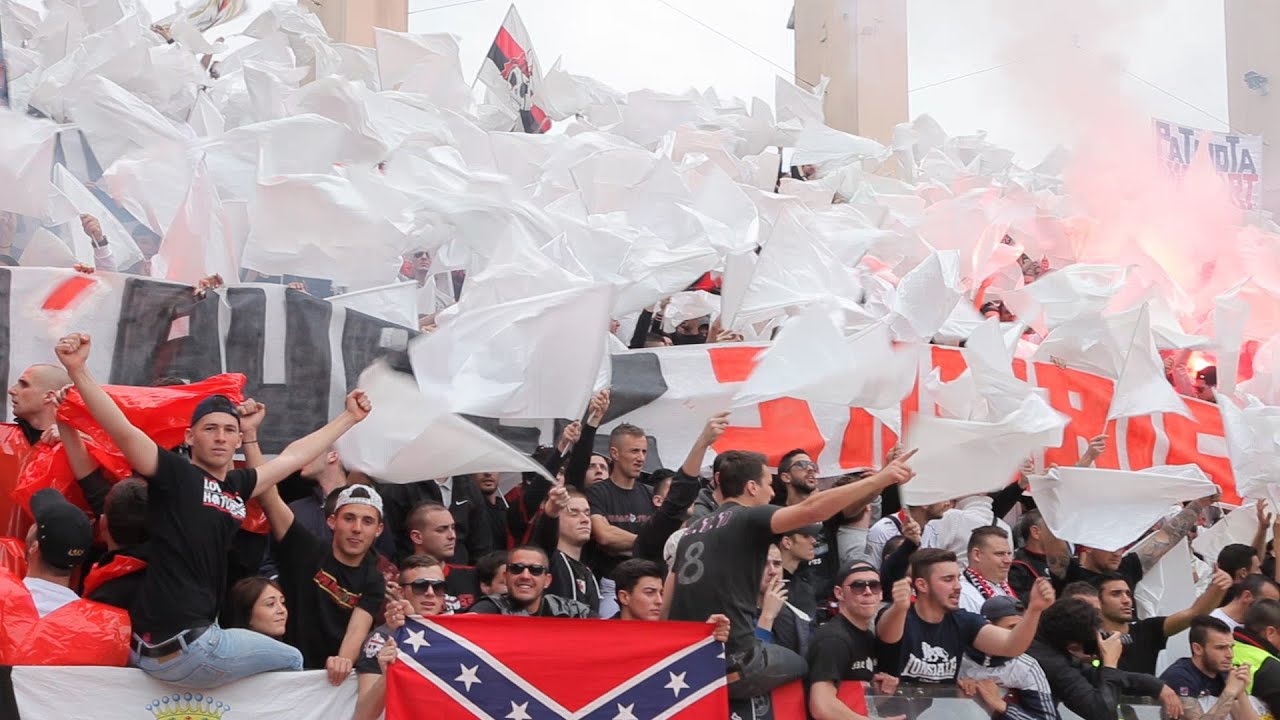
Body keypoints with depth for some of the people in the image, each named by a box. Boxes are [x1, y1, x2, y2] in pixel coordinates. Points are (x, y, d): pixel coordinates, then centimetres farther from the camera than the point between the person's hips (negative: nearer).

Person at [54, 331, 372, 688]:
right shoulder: (176, 474, -8)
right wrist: (77, 370, -33)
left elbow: (293, 456, 23)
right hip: (181, 648, -8)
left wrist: (348, 417, 32)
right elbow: (123, 431, -22)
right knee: (292, 660, 12)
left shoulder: (237, 485, 11)